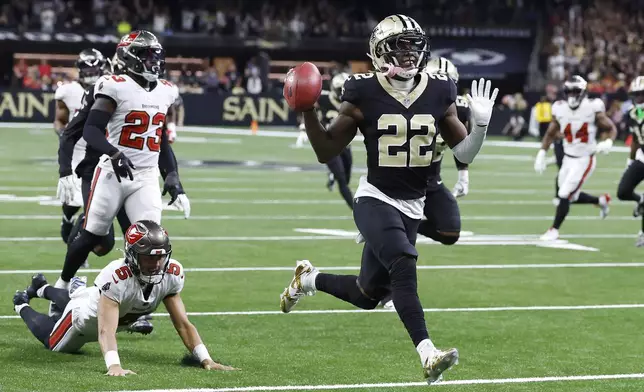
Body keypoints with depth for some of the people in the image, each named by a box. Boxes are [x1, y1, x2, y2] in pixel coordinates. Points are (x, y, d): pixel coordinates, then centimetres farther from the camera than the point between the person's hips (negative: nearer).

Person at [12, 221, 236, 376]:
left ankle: (43, 289, 63)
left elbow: (183, 324, -26)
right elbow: (106, 331, -53)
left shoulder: (172, 274, -32)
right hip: (85, 317, -6)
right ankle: (22, 305, 48)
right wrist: (114, 365, -70)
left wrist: (206, 360, -36)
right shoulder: (116, 278, -49)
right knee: (54, 343, 24)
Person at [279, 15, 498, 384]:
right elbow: (327, 152, -2)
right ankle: (428, 355, -35)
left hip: (412, 208, 5)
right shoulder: (364, 95, -10)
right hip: (375, 200, -5)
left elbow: (464, 154, 4)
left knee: (369, 295, 14)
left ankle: (309, 278, 42)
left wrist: (480, 124, -15)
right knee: (404, 266, -31)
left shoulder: (439, 93, -1)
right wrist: (308, 112, -17)